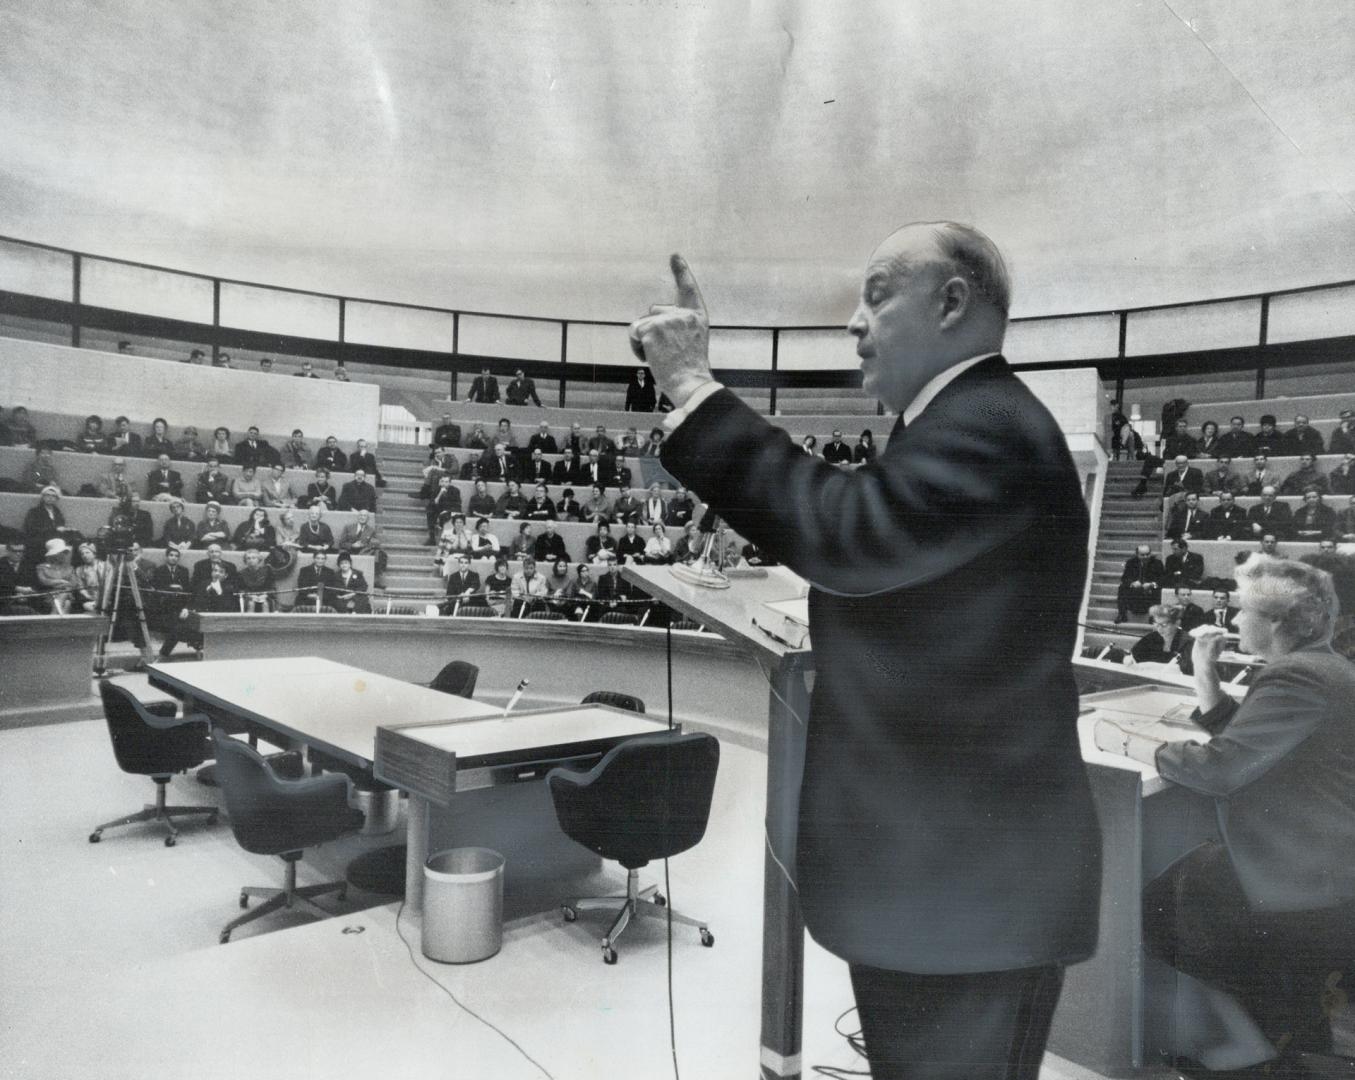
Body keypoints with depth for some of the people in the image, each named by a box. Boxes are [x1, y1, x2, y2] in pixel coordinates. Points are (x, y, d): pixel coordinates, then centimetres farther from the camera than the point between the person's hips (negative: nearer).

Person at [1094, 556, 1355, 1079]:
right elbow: (1233, 733, 15)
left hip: (1313, 887, -10)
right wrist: (1204, 668, 5)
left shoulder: (1295, 679, -22)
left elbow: (1216, 768, -27)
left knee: (1160, 908, -1)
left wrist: (1125, 742, -16)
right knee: (1184, 885, 18)